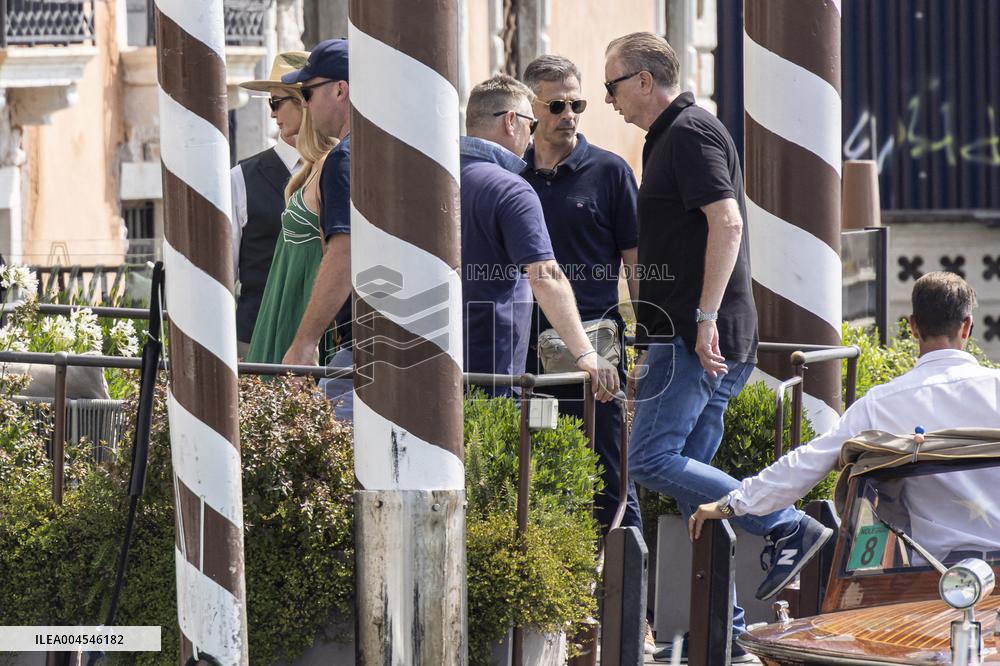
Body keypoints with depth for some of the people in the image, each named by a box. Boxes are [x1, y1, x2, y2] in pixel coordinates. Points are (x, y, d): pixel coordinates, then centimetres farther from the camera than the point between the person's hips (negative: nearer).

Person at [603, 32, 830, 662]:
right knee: (691, 476, 8)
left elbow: (726, 221, -21)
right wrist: (652, 353, 29)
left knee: (651, 460, -15)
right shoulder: (670, 137, 23)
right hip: (702, 340, 10)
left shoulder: (691, 132, -9)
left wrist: (706, 319, -25)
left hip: (698, 338, -10)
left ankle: (789, 527, -13)